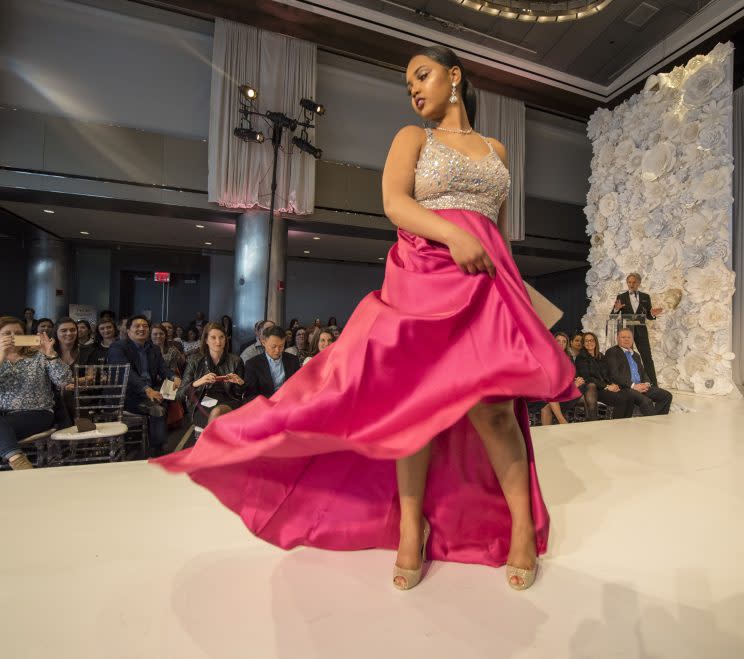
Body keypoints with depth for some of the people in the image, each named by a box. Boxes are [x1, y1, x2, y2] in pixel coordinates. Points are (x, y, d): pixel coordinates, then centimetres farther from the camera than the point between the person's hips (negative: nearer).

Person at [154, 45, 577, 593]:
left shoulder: (496, 149, 26)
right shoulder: (413, 137, 15)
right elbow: (395, 203, -4)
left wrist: (511, 283, 19)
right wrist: (452, 234, -19)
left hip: (486, 280, 3)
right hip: (424, 273, -2)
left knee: (491, 403, -14)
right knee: (415, 399, -8)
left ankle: (523, 526, 4)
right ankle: (410, 526, 8)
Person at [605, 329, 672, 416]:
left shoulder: (636, 355, 26)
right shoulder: (612, 352, 1)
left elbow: (643, 373, 23)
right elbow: (614, 374, -10)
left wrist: (646, 383, 0)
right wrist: (633, 385, -15)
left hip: (641, 386, 8)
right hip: (625, 388, -8)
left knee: (667, 395, -11)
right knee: (646, 401, -31)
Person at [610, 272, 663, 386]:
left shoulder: (645, 297, 10)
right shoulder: (621, 297, 5)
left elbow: (648, 316, 10)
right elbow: (613, 315, 1)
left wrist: (653, 314, -12)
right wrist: (616, 309, -20)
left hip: (641, 331, 1)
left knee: (647, 358, -2)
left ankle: (653, 385, 3)